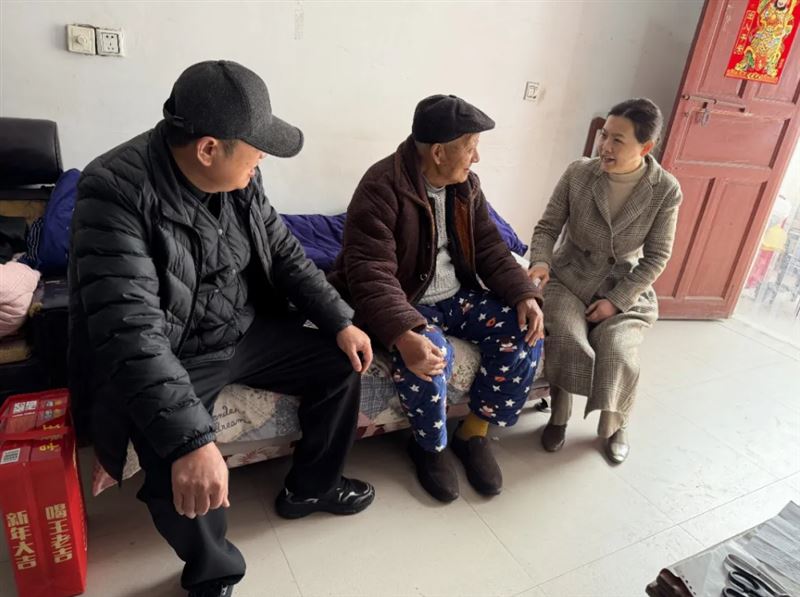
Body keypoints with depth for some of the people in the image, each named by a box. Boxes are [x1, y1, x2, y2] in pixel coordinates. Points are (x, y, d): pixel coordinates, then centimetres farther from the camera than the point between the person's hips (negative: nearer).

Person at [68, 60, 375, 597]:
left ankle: (310, 487, 25)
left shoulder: (238, 175, -6)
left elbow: (283, 251, 5)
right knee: (180, 468, -29)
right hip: (174, 359, -6)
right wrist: (190, 439, -42)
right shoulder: (117, 190, -27)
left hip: (250, 332, 7)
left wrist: (341, 321, -2)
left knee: (344, 363, 3)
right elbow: (129, 330, -34)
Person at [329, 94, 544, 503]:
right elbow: (370, 273, -31)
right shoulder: (382, 188, -22)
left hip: (456, 296, 7)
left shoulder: (466, 185, 2)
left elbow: (490, 248, 5)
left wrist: (524, 295, -13)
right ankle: (429, 446, -3)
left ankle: (473, 433, 6)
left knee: (524, 333, -11)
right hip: (404, 303, -7)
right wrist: (404, 335, -46)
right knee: (430, 354, -35)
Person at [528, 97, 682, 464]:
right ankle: (558, 417, 0)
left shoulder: (665, 190, -10)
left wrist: (617, 300, -16)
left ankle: (616, 425, 8)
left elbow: (656, 257, -7)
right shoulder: (578, 173, -9)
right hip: (568, 278, 1)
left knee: (617, 349, -24)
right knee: (566, 337, -27)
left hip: (625, 287, 0)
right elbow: (548, 226, -2)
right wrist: (540, 261, -23)